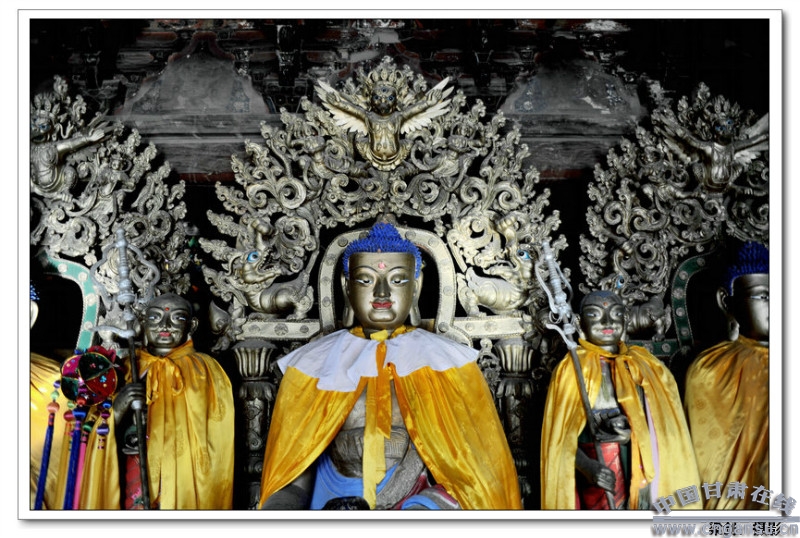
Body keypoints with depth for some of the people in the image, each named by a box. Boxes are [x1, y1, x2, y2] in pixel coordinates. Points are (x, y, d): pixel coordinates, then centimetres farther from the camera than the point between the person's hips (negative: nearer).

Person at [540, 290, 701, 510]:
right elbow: (560, 435, -2)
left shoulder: (643, 364, 11)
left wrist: (633, 430, -11)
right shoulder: (572, 368, 2)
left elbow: (665, 420, 9)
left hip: (642, 465, 3)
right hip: (597, 473, -3)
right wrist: (587, 467, -20)